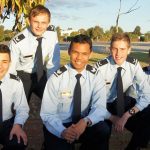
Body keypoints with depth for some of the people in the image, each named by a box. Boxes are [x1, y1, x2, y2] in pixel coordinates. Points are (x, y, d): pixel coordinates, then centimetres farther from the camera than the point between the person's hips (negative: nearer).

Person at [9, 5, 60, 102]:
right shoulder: (17, 42, -25)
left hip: (41, 75, 3)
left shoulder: (52, 34, -16)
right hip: (22, 77, -3)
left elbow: (54, 61, -8)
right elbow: (10, 69, -15)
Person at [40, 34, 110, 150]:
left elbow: (100, 108, -14)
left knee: (103, 130, -27)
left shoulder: (96, 77, -5)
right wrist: (63, 131, -33)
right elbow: (47, 114, -14)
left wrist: (85, 121, -36)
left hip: (83, 125, 2)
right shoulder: (56, 78, -12)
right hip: (59, 129, -1)